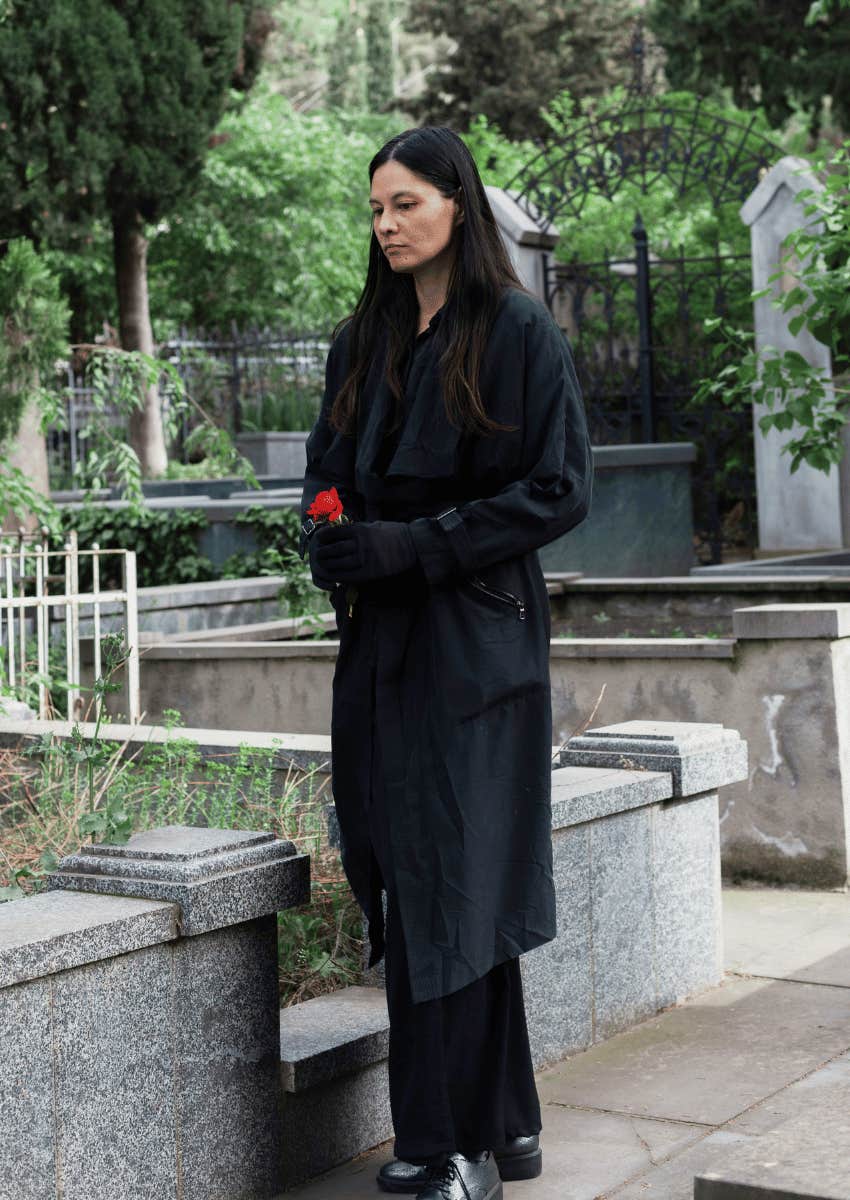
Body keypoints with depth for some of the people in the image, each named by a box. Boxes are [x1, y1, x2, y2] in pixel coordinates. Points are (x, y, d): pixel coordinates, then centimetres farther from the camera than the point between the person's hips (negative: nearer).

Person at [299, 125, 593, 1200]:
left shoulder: (518, 331, -4)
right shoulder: (361, 342, 15)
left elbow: (559, 489, -9)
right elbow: (327, 475, 18)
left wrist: (411, 546, -16)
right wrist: (330, 545, -5)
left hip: (473, 642, -6)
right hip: (380, 645, 6)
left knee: (452, 881, -6)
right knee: (404, 882, 6)